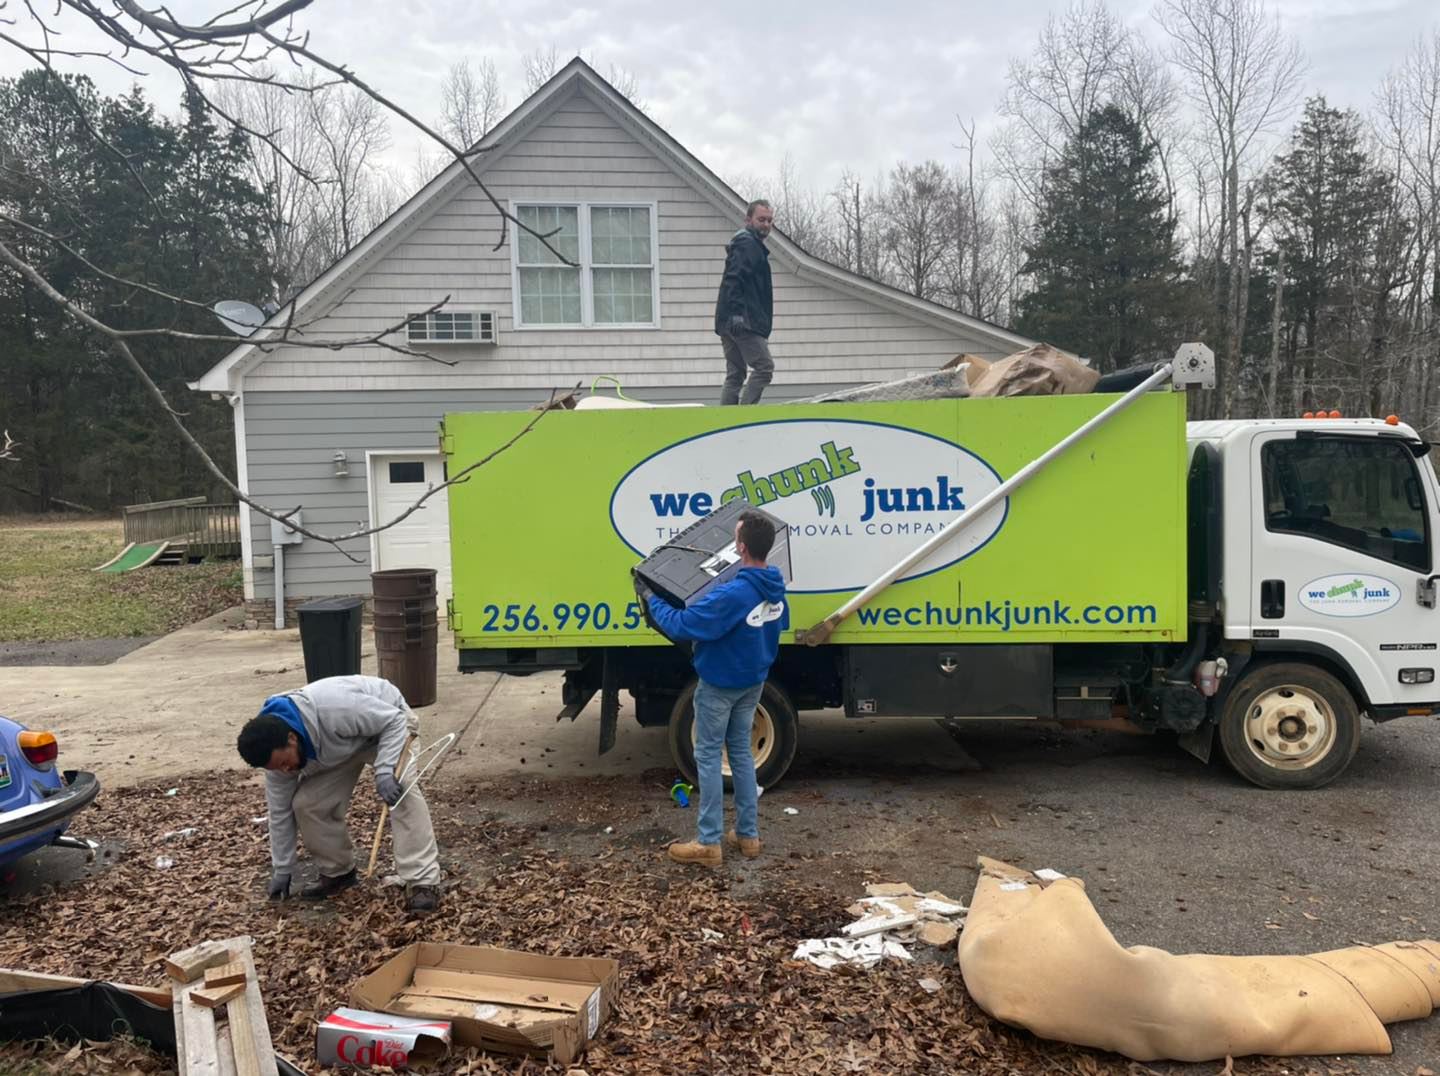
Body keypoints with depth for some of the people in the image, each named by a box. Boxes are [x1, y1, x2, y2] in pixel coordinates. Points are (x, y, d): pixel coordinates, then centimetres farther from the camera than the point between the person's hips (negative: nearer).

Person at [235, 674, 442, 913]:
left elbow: (394, 720, -32)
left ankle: (422, 882, -26)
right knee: (306, 803, -7)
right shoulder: (275, 750, -20)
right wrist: (282, 869, 0)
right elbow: (280, 810, -6)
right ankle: (337, 872, 13)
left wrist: (384, 770, -42)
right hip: (340, 747, 6)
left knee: (402, 792, -26)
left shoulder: (334, 709, -43)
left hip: (386, 721, -6)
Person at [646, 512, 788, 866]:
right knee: (741, 752, 17)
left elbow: (682, 626, -28)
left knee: (708, 756, 4)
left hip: (719, 685, -7)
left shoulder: (732, 594, -32)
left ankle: (708, 843, 10)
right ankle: (748, 835, 23)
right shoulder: (776, 589, -5)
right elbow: (781, 624, 16)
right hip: (753, 682, 8)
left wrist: (655, 602, -12)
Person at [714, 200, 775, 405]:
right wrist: (737, 312, -29)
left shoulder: (753, 244, 25)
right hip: (744, 322, -10)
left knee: (735, 375, 10)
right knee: (764, 367, -9)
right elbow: (733, 279, -21)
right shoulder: (746, 244, -8)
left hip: (729, 323, 10)